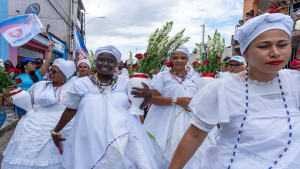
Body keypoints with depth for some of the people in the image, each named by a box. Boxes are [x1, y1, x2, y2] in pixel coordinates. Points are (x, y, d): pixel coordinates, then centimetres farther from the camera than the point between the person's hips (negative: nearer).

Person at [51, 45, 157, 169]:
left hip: (124, 141, 0)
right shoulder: (82, 83, 2)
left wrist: (148, 96, -10)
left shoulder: (126, 82, 2)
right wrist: (55, 131, 18)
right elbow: (71, 110, 11)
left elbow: (139, 106, 10)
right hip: (91, 142, 0)